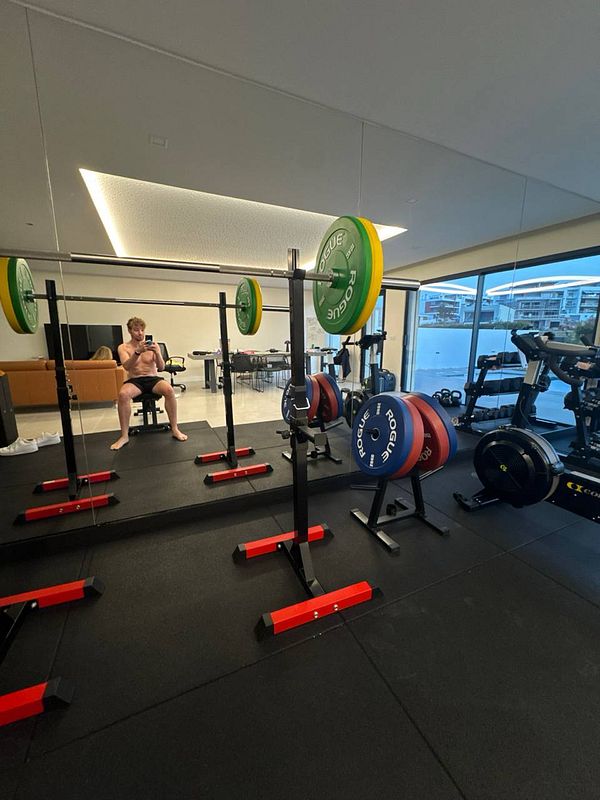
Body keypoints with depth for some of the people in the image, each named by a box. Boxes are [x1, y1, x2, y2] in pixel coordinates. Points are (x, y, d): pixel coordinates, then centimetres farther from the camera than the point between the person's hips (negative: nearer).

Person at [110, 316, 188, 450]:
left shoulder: (152, 345, 6)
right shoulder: (123, 347, 4)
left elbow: (161, 367, -3)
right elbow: (126, 367, -14)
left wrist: (157, 353, -22)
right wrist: (138, 352, -29)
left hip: (153, 379, 0)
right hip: (134, 380, 0)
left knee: (169, 390, -32)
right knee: (123, 394, -34)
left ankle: (174, 429, -23)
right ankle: (124, 435, -21)